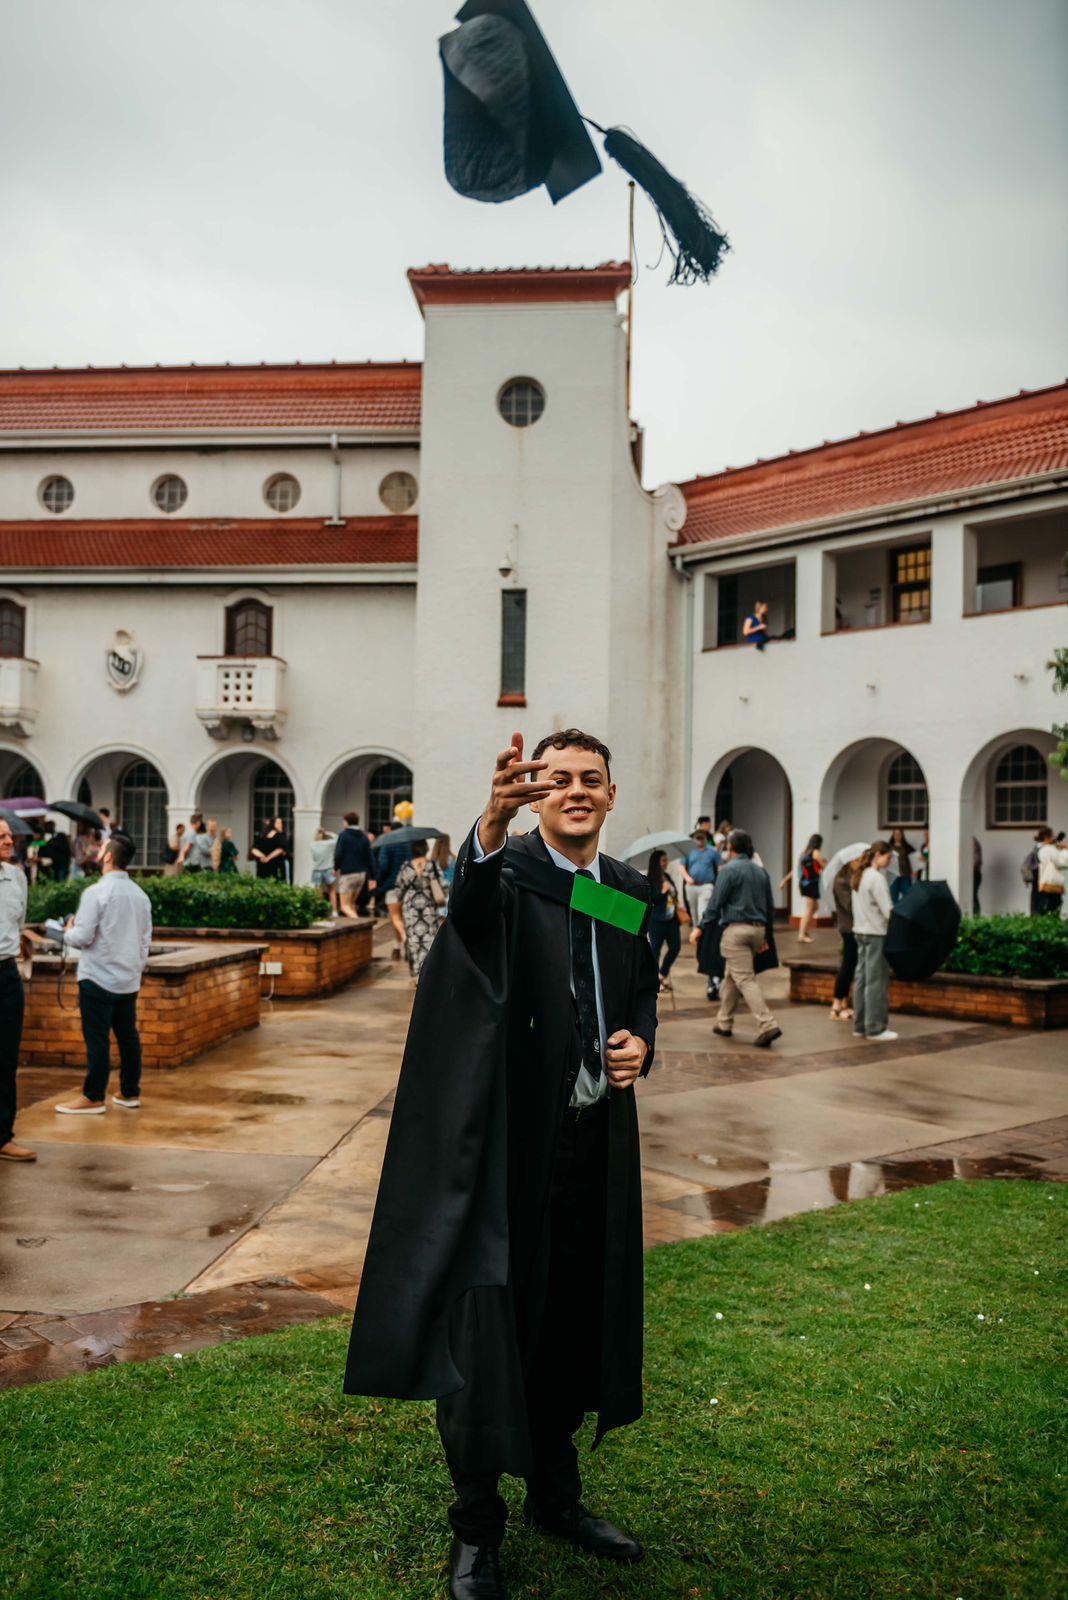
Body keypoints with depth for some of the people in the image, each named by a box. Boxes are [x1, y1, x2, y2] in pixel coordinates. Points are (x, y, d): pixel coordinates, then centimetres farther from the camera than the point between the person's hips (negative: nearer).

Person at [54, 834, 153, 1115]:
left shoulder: (96, 893, -13)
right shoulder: (140, 895, 7)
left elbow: (82, 937, -15)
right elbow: (146, 940, 11)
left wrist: (68, 932, 6)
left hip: (98, 978, -6)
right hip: (129, 980, 6)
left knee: (97, 1039, 0)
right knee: (128, 1036, 12)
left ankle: (93, 1099, 7)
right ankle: (130, 1094, 20)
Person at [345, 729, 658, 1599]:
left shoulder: (631, 891, 6)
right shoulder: (510, 870, -11)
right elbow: (473, 901, -36)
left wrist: (642, 1043, -3)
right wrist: (494, 824, -57)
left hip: (597, 1136, 6)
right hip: (512, 1136, -5)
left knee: (574, 1319, 18)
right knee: (489, 1322, 3)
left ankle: (557, 1494, 39)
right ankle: (476, 1528, 24)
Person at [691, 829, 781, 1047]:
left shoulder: (730, 870, -8)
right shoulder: (761, 871, 13)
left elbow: (715, 904, -11)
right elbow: (770, 907, 17)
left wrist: (701, 928, -4)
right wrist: (767, 936, 24)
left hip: (736, 930, -7)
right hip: (758, 929, 7)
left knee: (745, 980, -8)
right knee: (731, 976, 18)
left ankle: (767, 1025, -18)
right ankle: (724, 1023, 23)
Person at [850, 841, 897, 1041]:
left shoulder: (859, 876, 12)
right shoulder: (876, 878, -15)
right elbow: (888, 911, -18)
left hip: (861, 932, 9)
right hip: (876, 934, -9)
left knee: (862, 978, 11)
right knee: (877, 981, -3)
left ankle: (860, 1025, 15)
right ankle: (875, 1028, 0)